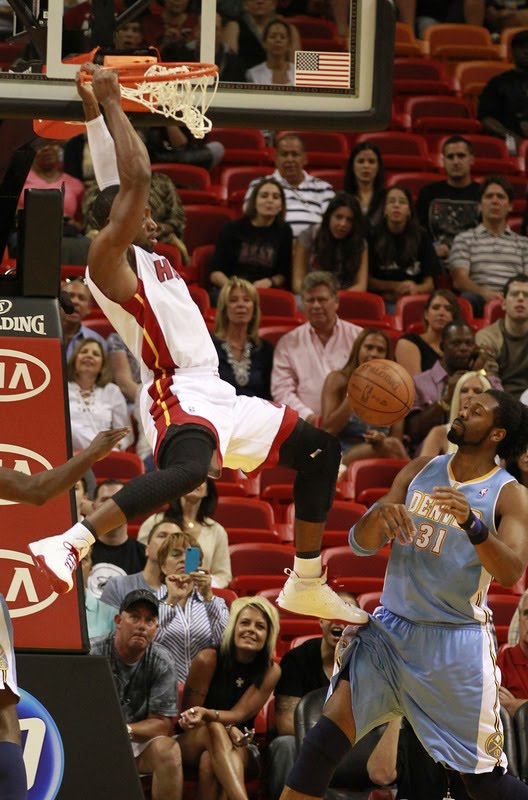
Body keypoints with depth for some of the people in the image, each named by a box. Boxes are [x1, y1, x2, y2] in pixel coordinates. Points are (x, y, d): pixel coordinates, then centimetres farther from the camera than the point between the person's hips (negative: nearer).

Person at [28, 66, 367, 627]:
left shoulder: (146, 259, 20)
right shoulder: (107, 259, -7)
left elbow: (124, 180, 28)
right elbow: (135, 178, -17)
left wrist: (97, 108, 24)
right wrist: (109, 105, -10)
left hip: (215, 394, 10)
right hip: (178, 396, -10)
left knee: (320, 449, 15)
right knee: (189, 470, -41)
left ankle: (306, 585, 20)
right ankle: (66, 545, -40)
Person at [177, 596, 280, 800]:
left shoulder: (270, 671, -5)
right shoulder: (208, 659, -12)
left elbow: (239, 714, -14)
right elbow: (188, 714, -7)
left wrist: (206, 714, -36)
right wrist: (227, 729, -25)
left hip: (239, 749, 1)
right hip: (192, 743, -1)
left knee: (210, 760, -36)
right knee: (215, 729, -38)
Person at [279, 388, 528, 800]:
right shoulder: (420, 472, 6)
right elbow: (362, 544, 4)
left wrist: (472, 525, -38)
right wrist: (379, 513, -19)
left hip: (456, 643, -4)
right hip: (391, 627, 4)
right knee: (332, 726, -13)